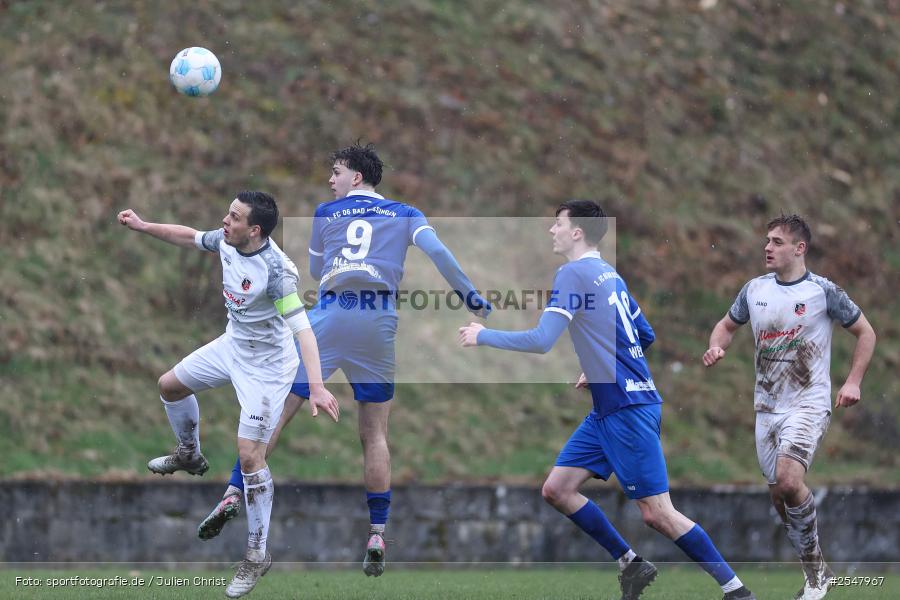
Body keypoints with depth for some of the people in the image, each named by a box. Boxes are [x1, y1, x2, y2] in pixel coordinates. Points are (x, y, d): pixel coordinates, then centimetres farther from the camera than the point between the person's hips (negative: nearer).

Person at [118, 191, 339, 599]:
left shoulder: (275, 268, -35)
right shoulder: (227, 241, -12)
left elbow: (301, 327, -40)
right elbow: (189, 237, 12)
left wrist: (316, 386, -49)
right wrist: (143, 227, 11)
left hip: (265, 366, -8)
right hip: (233, 346, 8)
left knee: (249, 457, -11)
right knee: (170, 385, 24)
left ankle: (257, 556, 2)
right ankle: (189, 455, 53)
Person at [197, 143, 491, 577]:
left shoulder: (325, 213, 16)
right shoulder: (404, 214, 15)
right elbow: (437, 251, -1)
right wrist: (472, 298, 2)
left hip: (330, 317, -1)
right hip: (379, 322, 1)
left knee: (276, 409, 4)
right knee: (374, 433, 7)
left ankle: (234, 494, -7)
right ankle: (376, 537, 1)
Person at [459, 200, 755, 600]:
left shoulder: (575, 273, -13)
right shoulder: (609, 274, 13)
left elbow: (541, 341, -20)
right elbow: (646, 336, 21)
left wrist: (483, 336, -7)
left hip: (629, 409, -9)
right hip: (606, 410, 9)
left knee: (657, 514, -8)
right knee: (557, 489, 7)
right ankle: (631, 565, 12)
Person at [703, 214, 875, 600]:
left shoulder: (823, 291, -8)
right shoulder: (754, 289, 5)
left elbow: (865, 332, 2)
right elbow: (728, 325, 20)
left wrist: (853, 381, -8)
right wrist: (716, 347, -3)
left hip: (808, 404, -6)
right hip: (766, 405, 6)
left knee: (788, 480, -26)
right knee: (778, 495, 6)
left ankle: (815, 567, -8)